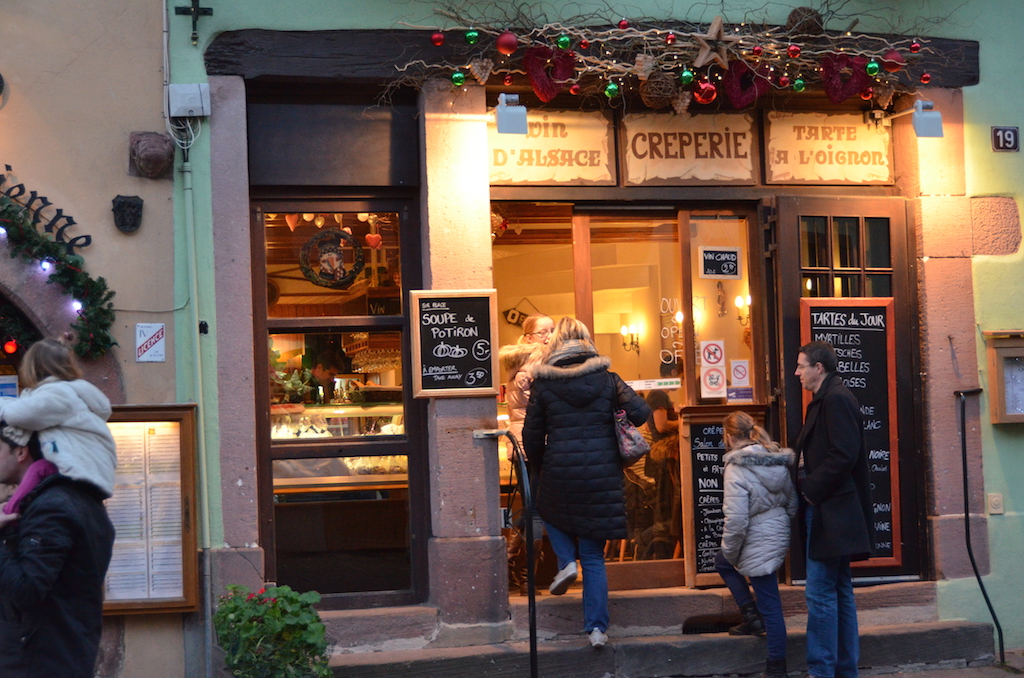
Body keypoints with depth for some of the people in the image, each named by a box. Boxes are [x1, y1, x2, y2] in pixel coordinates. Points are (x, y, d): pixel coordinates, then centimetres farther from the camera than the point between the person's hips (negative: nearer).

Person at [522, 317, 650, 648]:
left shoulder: (542, 384, -1)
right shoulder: (606, 378, 1)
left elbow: (532, 436, 3)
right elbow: (640, 412, -5)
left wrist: (538, 472, 18)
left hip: (559, 473, -1)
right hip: (602, 476, 1)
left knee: (550, 511, 33)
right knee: (594, 557, 9)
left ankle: (566, 561, 9)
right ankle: (597, 627, 5)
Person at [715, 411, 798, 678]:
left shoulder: (736, 468, -20)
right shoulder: (778, 461, 2)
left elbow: (736, 519, -23)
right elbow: (792, 502, 10)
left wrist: (730, 551, -9)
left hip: (758, 544, -8)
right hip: (778, 534, 8)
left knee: (770, 605, 2)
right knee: (721, 562, 25)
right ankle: (752, 616, 24)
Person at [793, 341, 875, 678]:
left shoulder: (836, 399, -14)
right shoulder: (827, 399, 17)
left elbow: (844, 456, -22)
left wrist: (811, 488, -15)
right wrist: (810, 486, 7)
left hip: (830, 511, -11)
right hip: (829, 509, 11)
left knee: (820, 592, -9)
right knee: (840, 590, 13)